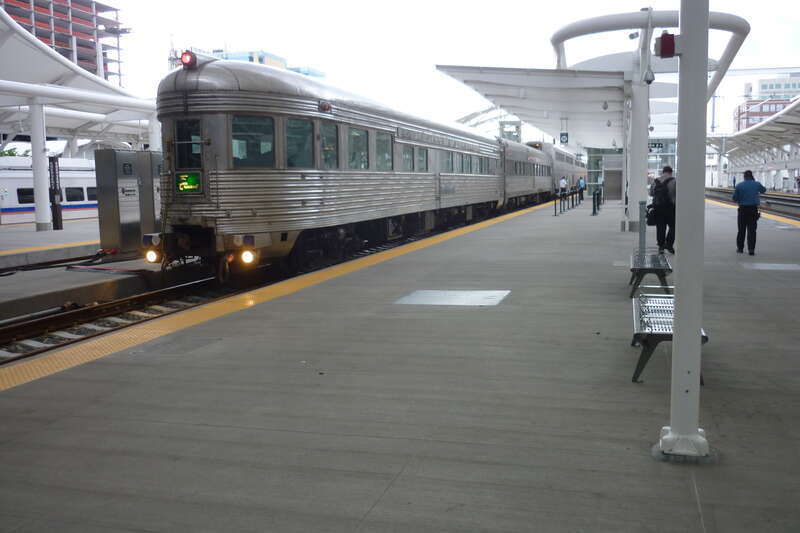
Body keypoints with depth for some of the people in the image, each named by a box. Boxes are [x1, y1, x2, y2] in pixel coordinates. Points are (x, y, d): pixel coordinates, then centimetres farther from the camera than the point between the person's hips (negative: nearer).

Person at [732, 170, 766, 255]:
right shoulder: (756, 184, 1)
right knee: (752, 230, 1)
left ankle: (740, 248, 18)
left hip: (743, 209, 0)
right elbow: (763, 190, 23)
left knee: (741, 229, 11)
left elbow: (735, 199, -3)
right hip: (753, 209, 1)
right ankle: (751, 249, -5)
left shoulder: (739, 185, -4)